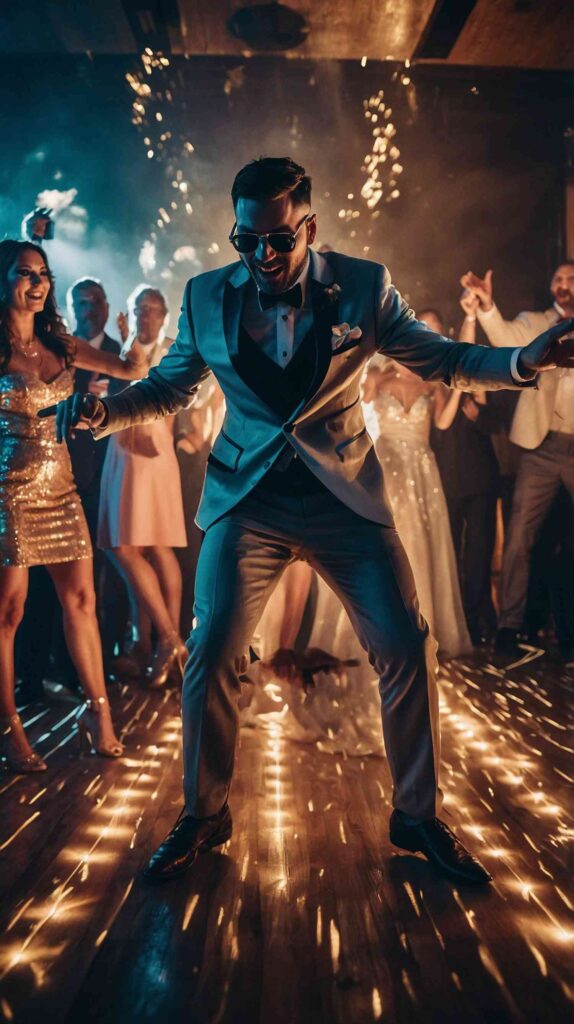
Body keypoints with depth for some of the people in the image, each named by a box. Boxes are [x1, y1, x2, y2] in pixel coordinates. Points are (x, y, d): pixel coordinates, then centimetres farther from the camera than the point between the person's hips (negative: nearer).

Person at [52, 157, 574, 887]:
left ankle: (418, 816, 19)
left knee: (406, 648, -4)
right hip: (247, 497, 1)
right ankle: (202, 815, 21)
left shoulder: (363, 286, -3)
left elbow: (438, 358, 4)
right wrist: (101, 412, -8)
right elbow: (166, 387, 11)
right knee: (209, 655, -4)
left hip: (344, 495, 0)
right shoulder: (205, 297, 1)